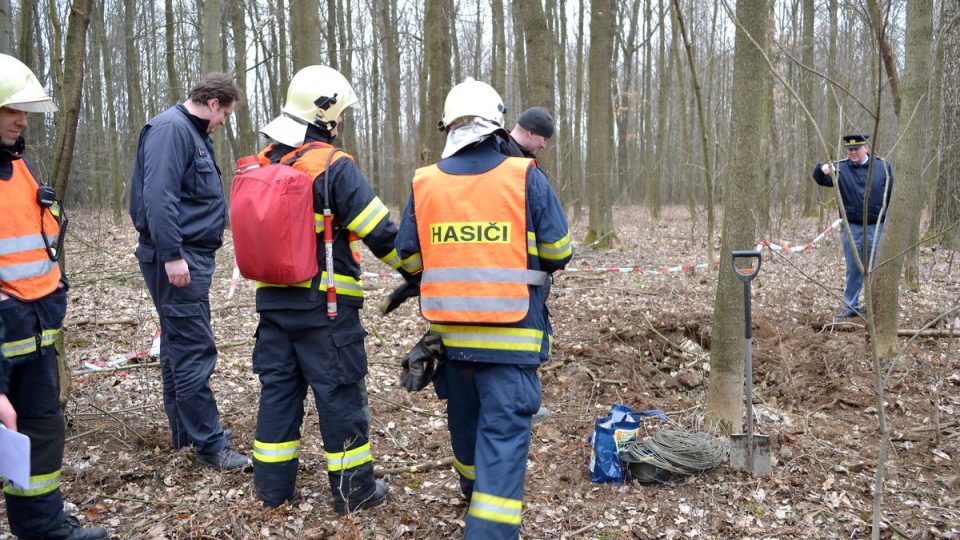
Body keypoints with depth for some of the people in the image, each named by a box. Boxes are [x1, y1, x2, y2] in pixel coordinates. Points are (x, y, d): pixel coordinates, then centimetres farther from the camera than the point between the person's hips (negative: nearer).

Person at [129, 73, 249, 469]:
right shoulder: (171, 128, -13)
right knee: (195, 351, -7)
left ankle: (185, 432, 27)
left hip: (191, 255, 11)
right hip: (178, 258, -11)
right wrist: (172, 255, -25)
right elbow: (158, 196, -23)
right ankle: (209, 444, 0)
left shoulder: (194, 133, 18)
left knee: (179, 345, 16)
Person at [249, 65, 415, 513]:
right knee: (339, 393, 3)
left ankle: (273, 487, 22)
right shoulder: (333, 167, -15)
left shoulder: (262, 165, 8)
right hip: (325, 305, -7)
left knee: (278, 387, 14)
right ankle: (354, 489, 15)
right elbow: (381, 232, -17)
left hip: (273, 300, 7)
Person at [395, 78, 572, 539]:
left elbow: (407, 257, 6)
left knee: (464, 417, 24)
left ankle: (475, 489, 48)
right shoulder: (526, 177, -7)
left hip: (449, 331, 4)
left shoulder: (424, 184, -1)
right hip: (512, 333, -4)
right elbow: (558, 253, -3)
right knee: (504, 430, 1)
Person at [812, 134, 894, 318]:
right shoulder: (840, 168, 0)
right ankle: (851, 306, 18)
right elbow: (820, 178, -14)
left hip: (876, 227, -1)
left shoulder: (883, 167, -1)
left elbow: (892, 194, 2)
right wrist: (822, 169, -38)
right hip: (851, 228, 1)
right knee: (853, 269, 9)